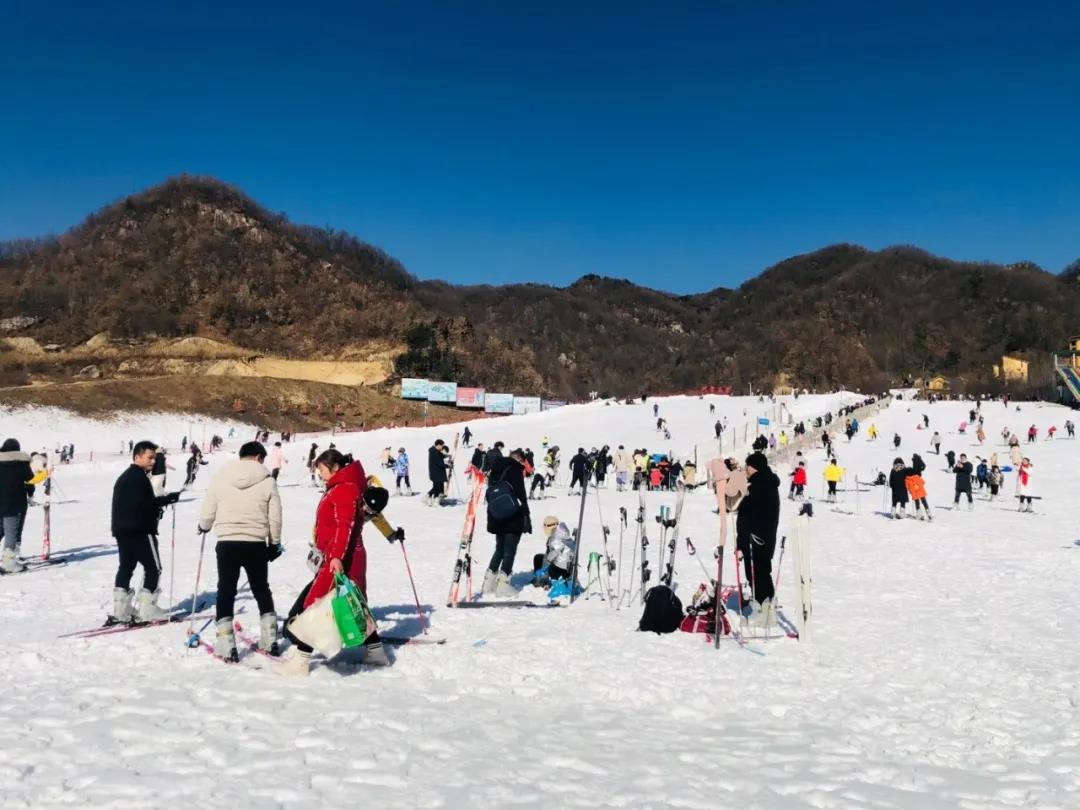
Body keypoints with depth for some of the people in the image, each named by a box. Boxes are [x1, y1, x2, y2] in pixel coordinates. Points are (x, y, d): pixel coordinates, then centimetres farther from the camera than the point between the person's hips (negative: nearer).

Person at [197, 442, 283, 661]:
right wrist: (274, 543, 16)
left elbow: (207, 512, 6)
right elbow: (275, 517, 2)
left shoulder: (221, 477, 0)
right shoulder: (267, 480, -3)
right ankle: (270, 640, 20)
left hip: (227, 542, 0)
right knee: (262, 590, 16)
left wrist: (203, 527, 29)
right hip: (256, 544, 0)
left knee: (226, 591, 8)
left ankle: (226, 645, 2)